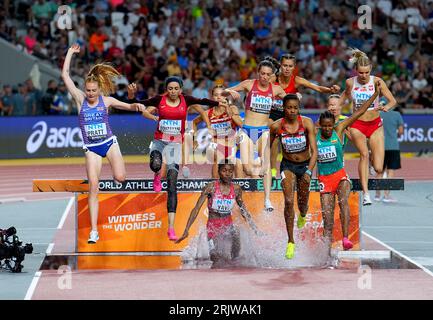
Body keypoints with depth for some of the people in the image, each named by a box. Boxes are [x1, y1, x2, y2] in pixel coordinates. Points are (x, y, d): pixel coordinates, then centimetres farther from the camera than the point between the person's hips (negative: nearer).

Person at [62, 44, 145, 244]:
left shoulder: (106, 100, -2)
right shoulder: (80, 99, -2)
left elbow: (128, 106, 4)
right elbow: (65, 75, -6)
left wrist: (137, 105, -18)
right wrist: (70, 53, -4)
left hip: (109, 143, 0)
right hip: (91, 148, 0)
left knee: (120, 178, -19)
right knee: (93, 187, -11)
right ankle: (94, 231, -10)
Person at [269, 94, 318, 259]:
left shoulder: (307, 123, -19)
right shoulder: (276, 126, -16)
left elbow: (314, 150, -22)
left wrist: (309, 171, -35)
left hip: (305, 165, 1)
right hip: (287, 165, -1)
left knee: (303, 202, 13)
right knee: (289, 201, -17)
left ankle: (302, 216, 53)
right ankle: (291, 242, -12)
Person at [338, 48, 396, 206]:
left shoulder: (377, 81, -9)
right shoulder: (350, 82, -4)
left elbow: (393, 101, -7)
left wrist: (386, 107, -28)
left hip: (375, 125, 0)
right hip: (357, 125, 0)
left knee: (379, 169, -6)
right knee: (364, 154, -28)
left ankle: (373, 158, 33)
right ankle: (365, 193, -27)